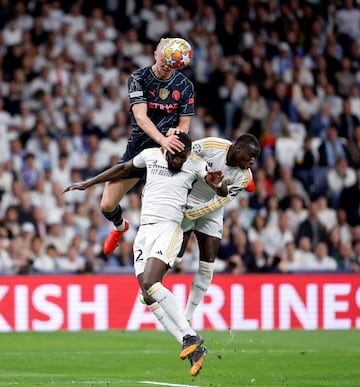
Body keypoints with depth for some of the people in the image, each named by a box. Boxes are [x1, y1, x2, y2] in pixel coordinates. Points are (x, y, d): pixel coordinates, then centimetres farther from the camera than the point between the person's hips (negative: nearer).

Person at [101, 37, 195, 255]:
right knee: (107, 206, 2)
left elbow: (185, 124, 1)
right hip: (139, 146, 0)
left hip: (169, 149, 0)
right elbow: (140, 116, -23)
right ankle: (120, 226, 36)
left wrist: (176, 131, -26)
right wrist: (162, 139, -40)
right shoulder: (139, 79, -9)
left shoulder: (185, 86, -2)